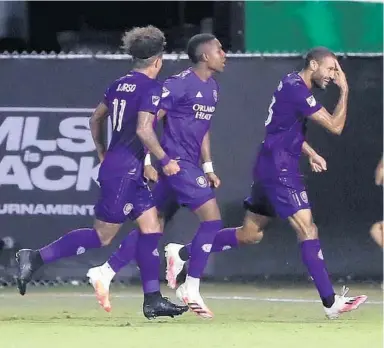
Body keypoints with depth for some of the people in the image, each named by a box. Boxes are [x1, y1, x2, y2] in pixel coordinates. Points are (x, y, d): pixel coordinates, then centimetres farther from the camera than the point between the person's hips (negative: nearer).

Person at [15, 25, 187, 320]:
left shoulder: (120, 84, 12)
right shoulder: (151, 87, -12)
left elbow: (96, 119, 22)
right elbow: (143, 129, -23)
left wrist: (103, 155, 33)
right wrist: (165, 160, -15)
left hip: (113, 165, 9)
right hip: (125, 171, -9)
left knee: (152, 228, 8)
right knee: (102, 236, -5)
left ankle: (153, 300, 7)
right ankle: (36, 258, -5)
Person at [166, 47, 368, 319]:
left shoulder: (295, 87, 14)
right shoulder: (296, 89, -17)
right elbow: (335, 126, -18)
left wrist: (310, 153, 17)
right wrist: (344, 90, -10)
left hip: (272, 168, 10)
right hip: (279, 170, -10)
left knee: (250, 234, 15)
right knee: (307, 230, -12)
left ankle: (182, 253, 21)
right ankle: (331, 302, -15)